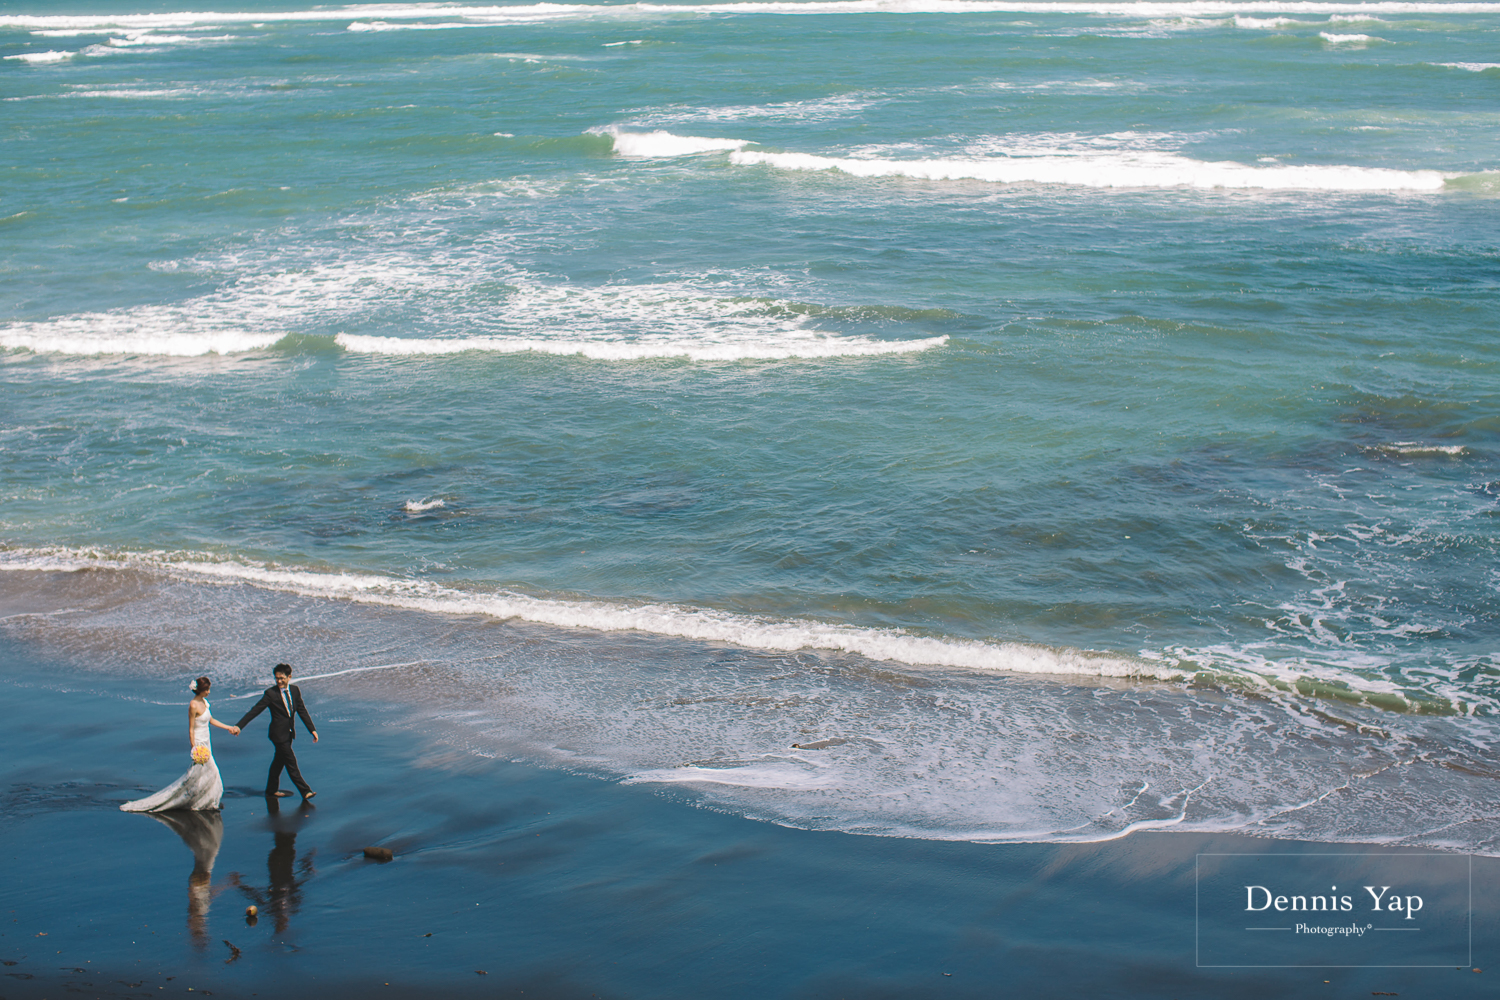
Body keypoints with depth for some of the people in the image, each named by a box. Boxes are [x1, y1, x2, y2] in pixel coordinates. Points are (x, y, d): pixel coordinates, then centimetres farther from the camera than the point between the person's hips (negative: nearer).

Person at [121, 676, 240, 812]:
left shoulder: (204, 701, 6)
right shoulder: (193, 706, -20)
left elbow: (211, 720, 19)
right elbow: (191, 729, -18)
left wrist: (229, 727, 19)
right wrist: (194, 749, -19)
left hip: (206, 742, 8)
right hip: (198, 742, -8)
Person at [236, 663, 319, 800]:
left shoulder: (295, 690, 3)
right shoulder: (271, 693, -13)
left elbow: (302, 711, 8)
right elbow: (255, 710, -13)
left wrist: (312, 729, 4)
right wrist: (239, 726, -17)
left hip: (289, 733, 6)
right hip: (279, 733, -6)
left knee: (279, 761, 17)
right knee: (291, 763, -5)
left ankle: (272, 790, 31)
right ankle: (305, 791, -4)